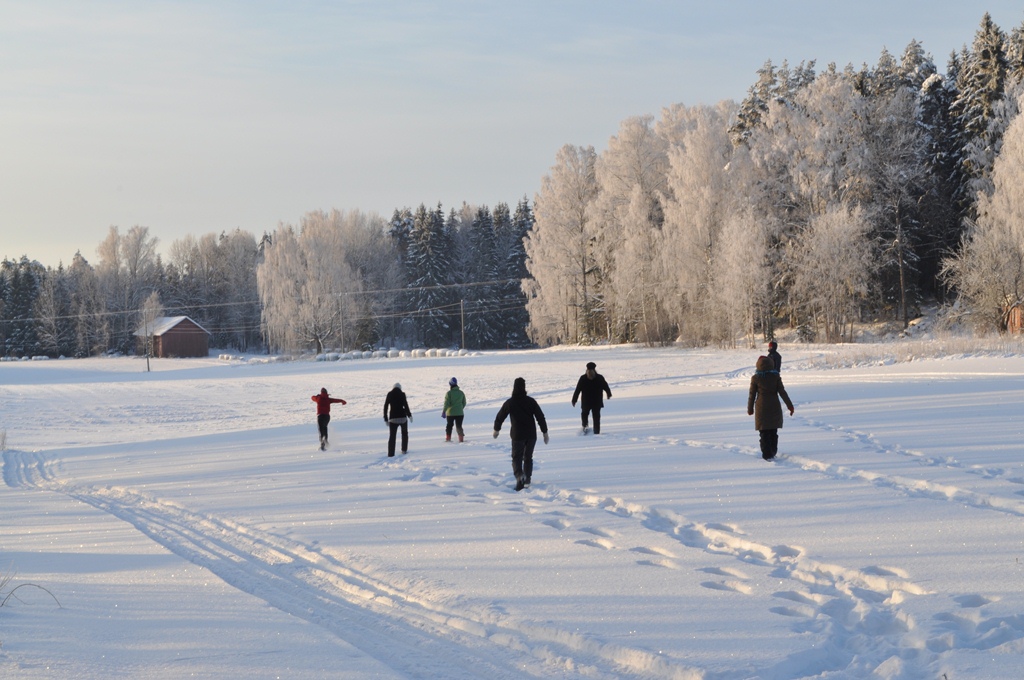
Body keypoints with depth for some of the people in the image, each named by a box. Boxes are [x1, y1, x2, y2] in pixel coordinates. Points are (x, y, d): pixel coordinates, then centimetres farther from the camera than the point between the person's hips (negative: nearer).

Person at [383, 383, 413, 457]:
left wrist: (386, 419, 10)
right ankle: (404, 450, 28)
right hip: (402, 417, -1)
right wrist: (409, 415, 0)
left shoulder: (389, 394, 3)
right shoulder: (402, 394, -5)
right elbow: (405, 405, -11)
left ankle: (391, 453, -11)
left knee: (392, 435, 1)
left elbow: (386, 407, 4)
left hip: (393, 418, 1)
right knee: (405, 433, 23)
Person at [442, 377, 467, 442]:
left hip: (450, 413, -2)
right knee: (459, 426, 7)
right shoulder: (461, 393, 4)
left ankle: (448, 438, 20)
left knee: (449, 425, 14)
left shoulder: (449, 393, -10)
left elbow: (446, 403, -13)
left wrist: (444, 411, -7)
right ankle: (461, 437, -8)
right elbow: (464, 403, 10)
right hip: (459, 413, 2)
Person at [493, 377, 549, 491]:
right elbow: (540, 417, -4)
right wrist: (545, 432, 3)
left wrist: (496, 429, 22)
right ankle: (527, 479, 21)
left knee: (517, 458, 4)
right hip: (531, 435, 2)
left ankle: (519, 476, -21)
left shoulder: (509, 403, -5)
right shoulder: (531, 401, -4)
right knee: (528, 457, 18)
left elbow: (500, 417, 5)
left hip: (517, 435, -2)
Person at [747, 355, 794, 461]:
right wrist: (790, 406, -1)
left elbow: (752, 395, -2)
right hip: (774, 408, 2)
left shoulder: (755, 378, -7)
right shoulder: (775, 376, -3)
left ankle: (767, 455, -3)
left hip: (761, 408, -2)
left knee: (764, 433, 3)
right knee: (773, 432, 16)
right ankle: (773, 452, 25)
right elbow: (782, 392, -5)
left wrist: (750, 409, 9)